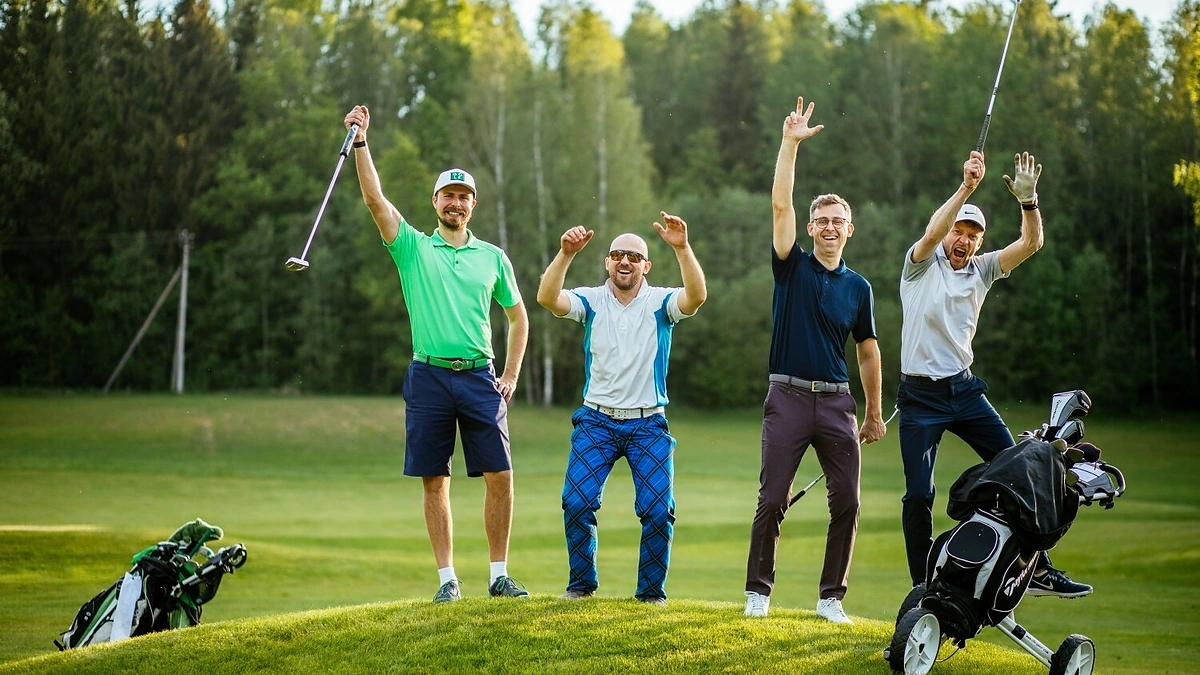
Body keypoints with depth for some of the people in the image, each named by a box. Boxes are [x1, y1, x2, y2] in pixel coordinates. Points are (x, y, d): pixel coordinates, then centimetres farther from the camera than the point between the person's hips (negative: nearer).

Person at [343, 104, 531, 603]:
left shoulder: (493, 257, 12)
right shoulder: (413, 248, 7)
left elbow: (518, 316, 19)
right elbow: (375, 199, -6)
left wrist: (511, 375, 10)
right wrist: (360, 142, -14)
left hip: (480, 378, 1)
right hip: (429, 376, -1)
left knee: (500, 476, -5)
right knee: (435, 483, 1)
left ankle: (499, 575, 5)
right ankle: (448, 578, 6)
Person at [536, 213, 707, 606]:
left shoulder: (659, 303, -1)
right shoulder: (591, 301, 1)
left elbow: (697, 296, -22)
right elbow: (547, 298, -17)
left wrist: (682, 248, -36)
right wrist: (566, 254, -32)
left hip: (648, 425, 0)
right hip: (596, 421, 1)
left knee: (658, 510, -8)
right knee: (577, 502, -10)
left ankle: (651, 592, 9)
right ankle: (581, 585, 8)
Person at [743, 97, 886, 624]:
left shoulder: (858, 287, 11)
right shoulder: (792, 267, 4)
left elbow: (867, 352, 16)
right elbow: (780, 204, -7)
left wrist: (875, 413, 15)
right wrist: (790, 144, -12)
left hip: (837, 402, 2)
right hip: (788, 397, -2)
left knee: (847, 502, -3)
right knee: (772, 500, -5)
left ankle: (831, 597, 7)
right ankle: (758, 593, 6)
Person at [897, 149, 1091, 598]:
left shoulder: (982, 270, 9)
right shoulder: (922, 263, -1)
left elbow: (1031, 243, -1)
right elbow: (932, 231, -23)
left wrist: (1027, 200, -17)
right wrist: (966, 187, -31)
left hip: (965, 389, 4)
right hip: (920, 396, -4)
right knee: (919, 494, -5)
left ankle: (1039, 571, 3)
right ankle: (923, 587, 4)